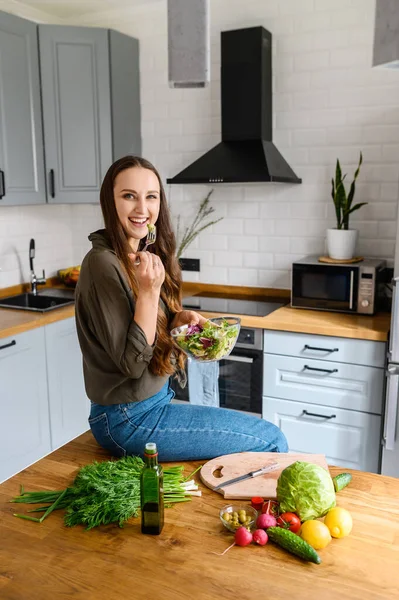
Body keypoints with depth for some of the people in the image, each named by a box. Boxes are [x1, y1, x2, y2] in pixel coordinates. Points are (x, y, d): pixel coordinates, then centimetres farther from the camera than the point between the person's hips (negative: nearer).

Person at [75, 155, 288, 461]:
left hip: (154, 400, 9)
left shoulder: (139, 257, 7)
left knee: (264, 432, 15)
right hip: (130, 421, -9)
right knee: (271, 440, -6)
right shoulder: (103, 264, -21)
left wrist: (180, 319, -4)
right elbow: (132, 362, -20)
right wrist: (149, 291, -29)